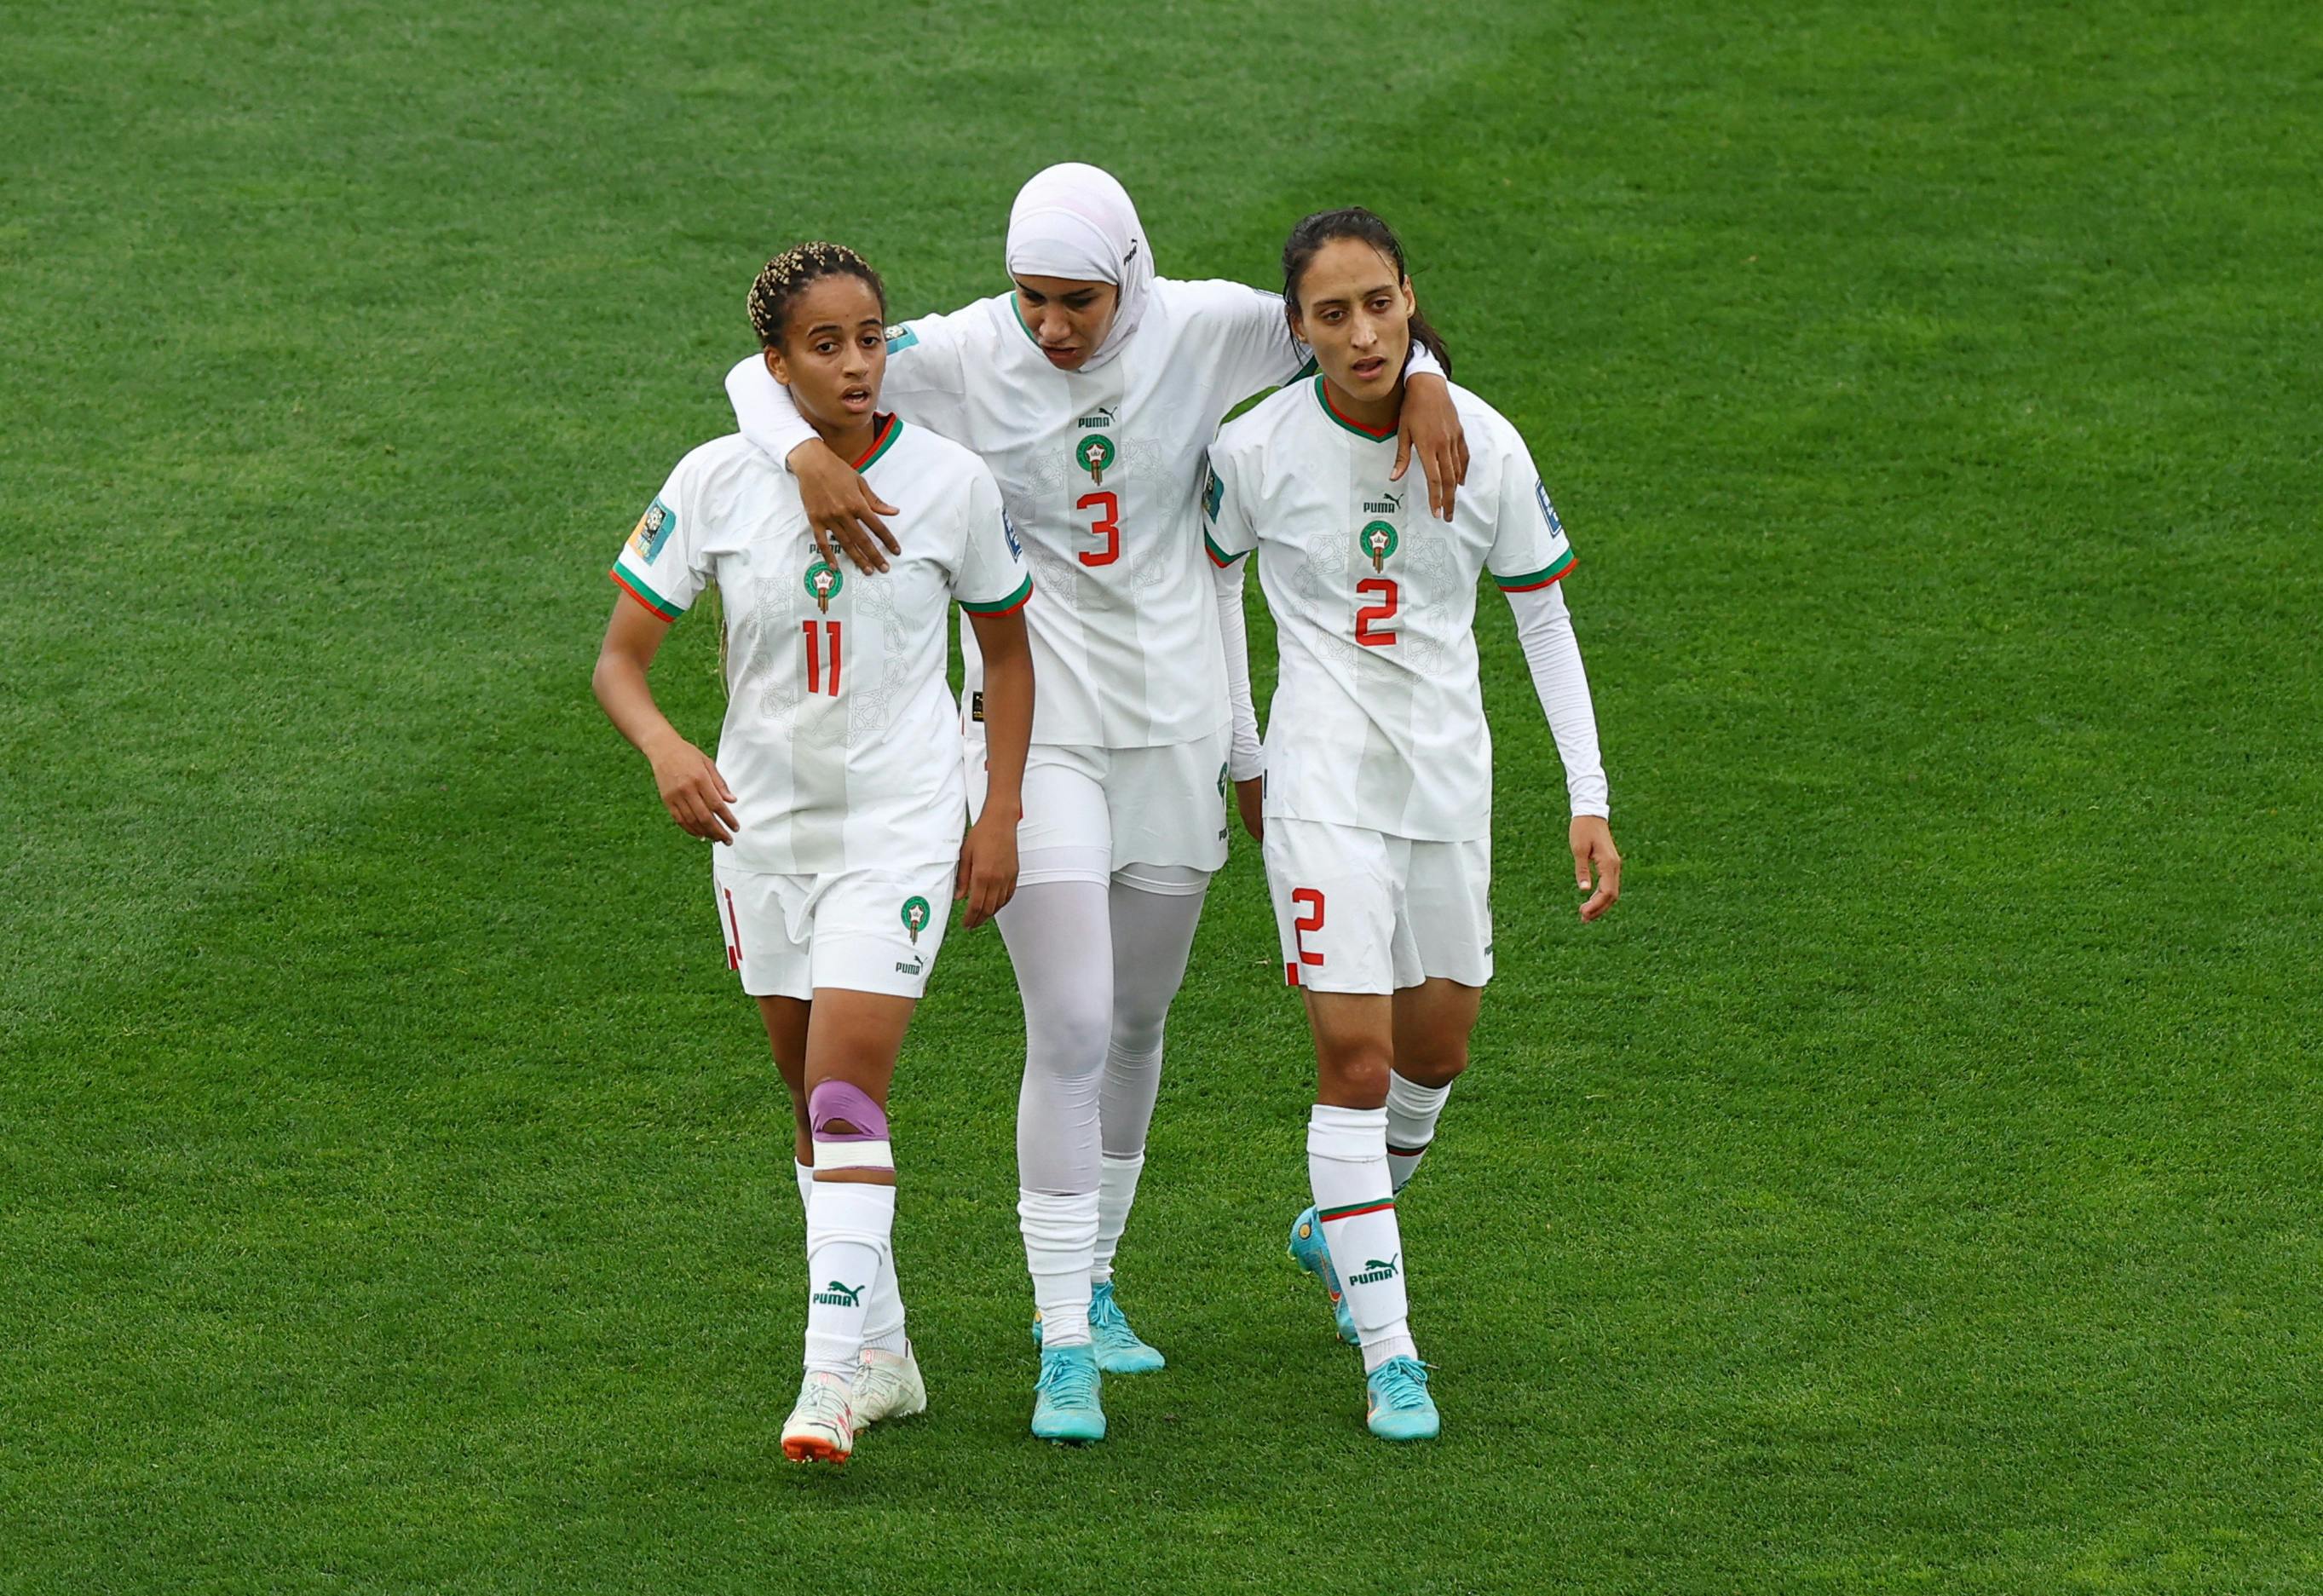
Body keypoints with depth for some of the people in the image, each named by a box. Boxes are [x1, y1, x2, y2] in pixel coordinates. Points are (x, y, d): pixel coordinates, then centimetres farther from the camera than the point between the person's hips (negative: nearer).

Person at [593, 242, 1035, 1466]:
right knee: (815, 1101, 13)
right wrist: (666, 749, -28)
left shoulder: (951, 482, -9)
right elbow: (620, 657, -7)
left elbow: (1008, 650, 6)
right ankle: (883, 1355, 28)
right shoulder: (717, 482, -8)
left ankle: (833, 1376, -16)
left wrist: (1001, 814, -1)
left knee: (847, 1091, -16)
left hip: (899, 825, -3)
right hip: (761, 820, 3)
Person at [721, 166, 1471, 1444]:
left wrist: (1422, 382, -16)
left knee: (1137, 1020, 15)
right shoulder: (961, 358, -14)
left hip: (1174, 721, 3)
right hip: (1037, 727, -3)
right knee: (1070, 1032, -13)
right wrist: (811, 458, -35)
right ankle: (1064, 1348, -8)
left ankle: (1092, 1282, 35)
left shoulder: (1197, 333, -8)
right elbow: (765, 374, -14)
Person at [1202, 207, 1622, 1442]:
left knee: (1435, 1053, 14)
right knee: (1355, 1055, -11)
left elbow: (1542, 616, 2)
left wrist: (1589, 800, 0)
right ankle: (1388, 1356, -5)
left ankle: (1339, 1230, 44)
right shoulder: (1257, 450, -11)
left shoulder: (1484, 444, -7)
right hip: (1323, 775, -3)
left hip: (1449, 775, 3)